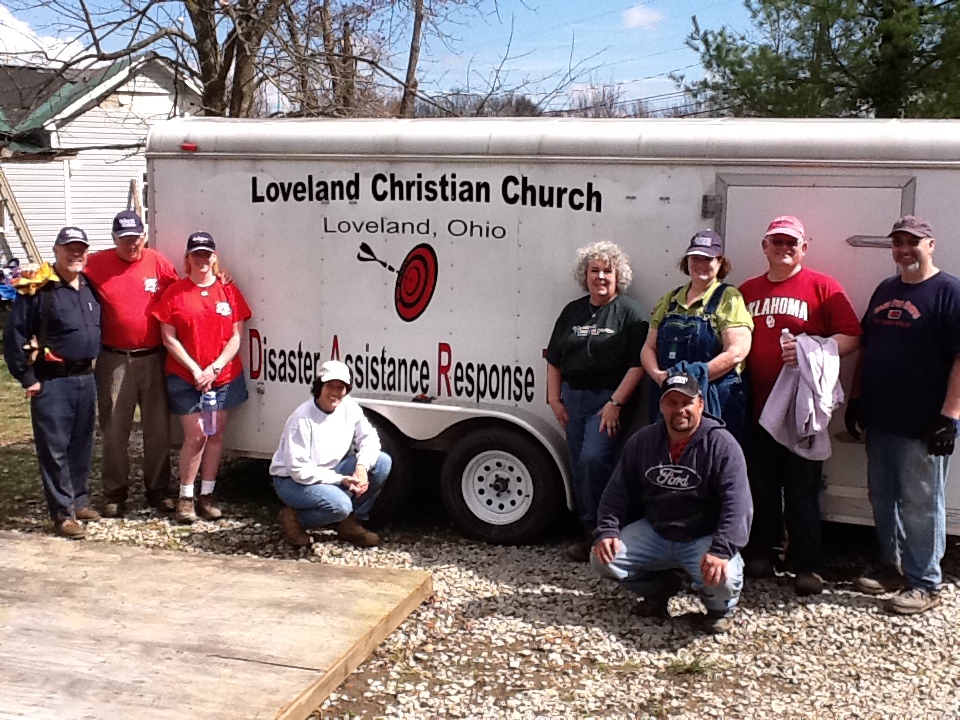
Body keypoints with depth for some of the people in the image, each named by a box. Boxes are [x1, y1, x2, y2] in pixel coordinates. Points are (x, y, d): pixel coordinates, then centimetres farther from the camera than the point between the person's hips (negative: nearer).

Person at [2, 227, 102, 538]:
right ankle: (63, 514, 4)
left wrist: (92, 365, 12)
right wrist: (27, 378, -9)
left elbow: (99, 329, 20)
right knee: (55, 449, -1)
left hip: (86, 378, 6)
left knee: (82, 446, 14)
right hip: (51, 381, -6)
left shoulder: (90, 287, 9)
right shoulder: (38, 288, -10)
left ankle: (79, 501, 28)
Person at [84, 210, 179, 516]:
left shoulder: (159, 263, 0)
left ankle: (158, 490, 21)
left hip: (154, 358, 1)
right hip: (114, 360, -1)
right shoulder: (97, 265, -2)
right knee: (114, 429, 6)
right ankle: (115, 493, 18)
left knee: (158, 427, 8)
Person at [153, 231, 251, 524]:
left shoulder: (228, 291, 4)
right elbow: (169, 338, -4)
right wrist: (195, 370, -12)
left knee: (215, 436, 6)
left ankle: (206, 495, 17)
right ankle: (185, 497, 8)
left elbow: (236, 336, 1)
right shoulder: (174, 293, -1)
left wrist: (214, 368, -10)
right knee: (196, 436, -7)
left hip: (224, 377, 2)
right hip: (185, 379, -2)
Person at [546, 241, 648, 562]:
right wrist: (554, 400, 7)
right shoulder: (572, 311, 14)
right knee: (579, 468, 7)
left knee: (594, 459, -20)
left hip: (610, 400, -6)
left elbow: (637, 365, -11)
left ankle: (598, 530, -6)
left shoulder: (628, 312, -3)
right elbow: (554, 360, 16)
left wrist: (616, 403, -17)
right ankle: (589, 534, 18)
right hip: (573, 399, 6)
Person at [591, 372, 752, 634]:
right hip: (653, 532, 4)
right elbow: (618, 491, 5)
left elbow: (737, 504, -21)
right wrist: (607, 531, -10)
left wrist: (721, 551, -34)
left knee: (723, 580, -32)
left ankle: (721, 608, 8)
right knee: (603, 559, -13)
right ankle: (659, 587, 15)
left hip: (704, 538, -4)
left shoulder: (722, 444, -13)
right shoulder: (642, 441, 3)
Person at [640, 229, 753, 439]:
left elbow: (736, 352, -13)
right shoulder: (670, 300, 15)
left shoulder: (729, 298, -2)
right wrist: (658, 375, -8)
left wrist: (694, 375, -18)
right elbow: (648, 348, 12)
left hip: (715, 402, -4)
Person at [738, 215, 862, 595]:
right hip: (757, 405, 4)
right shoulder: (747, 291, 12)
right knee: (761, 486, 12)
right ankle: (761, 553, 26)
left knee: (802, 489, 1)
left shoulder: (822, 287, 0)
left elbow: (852, 336, -5)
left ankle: (806, 566, 10)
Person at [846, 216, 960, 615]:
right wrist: (856, 399, 15)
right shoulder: (885, 290, 15)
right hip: (879, 420, 7)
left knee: (920, 506, 1)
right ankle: (891, 567, 30)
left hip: (921, 427, -7)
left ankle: (924, 584, 11)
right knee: (883, 500, 15)